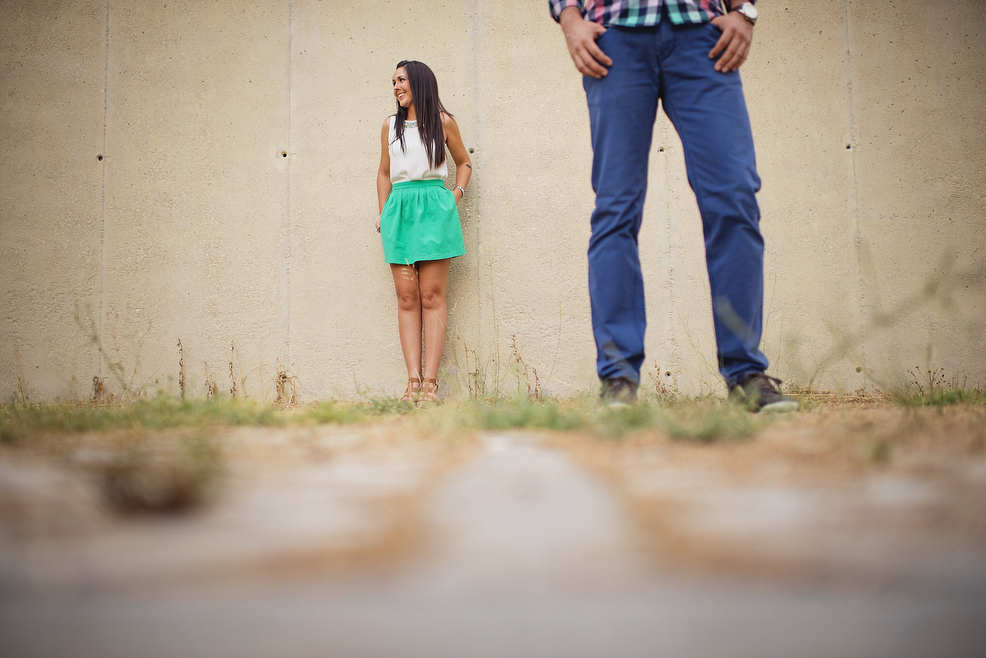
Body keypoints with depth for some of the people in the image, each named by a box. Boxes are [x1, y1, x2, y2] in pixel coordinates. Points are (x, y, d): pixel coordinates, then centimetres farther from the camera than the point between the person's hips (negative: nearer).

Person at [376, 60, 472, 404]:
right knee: (407, 298, -3)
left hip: (433, 208, -3)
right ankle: (413, 381, -5)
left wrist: (456, 195, 2)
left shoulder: (442, 121, 8)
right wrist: (384, 214, 12)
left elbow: (464, 162, 17)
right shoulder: (390, 125, 16)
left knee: (432, 297, -6)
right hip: (399, 209, 3)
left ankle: (430, 381, -8)